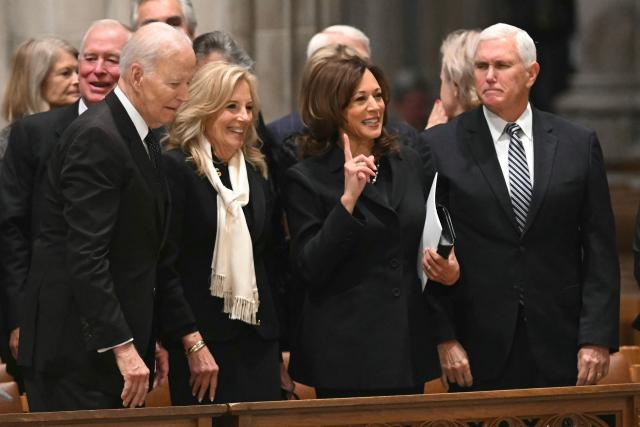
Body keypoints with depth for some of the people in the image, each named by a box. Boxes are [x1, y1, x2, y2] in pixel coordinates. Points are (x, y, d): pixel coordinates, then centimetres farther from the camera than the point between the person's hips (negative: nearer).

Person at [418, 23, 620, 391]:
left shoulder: (579, 144, 7)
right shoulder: (441, 146, 2)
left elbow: (600, 251, 5)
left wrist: (597, 339, -3)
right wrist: (444, 338, -6)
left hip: (560, 349, 1)